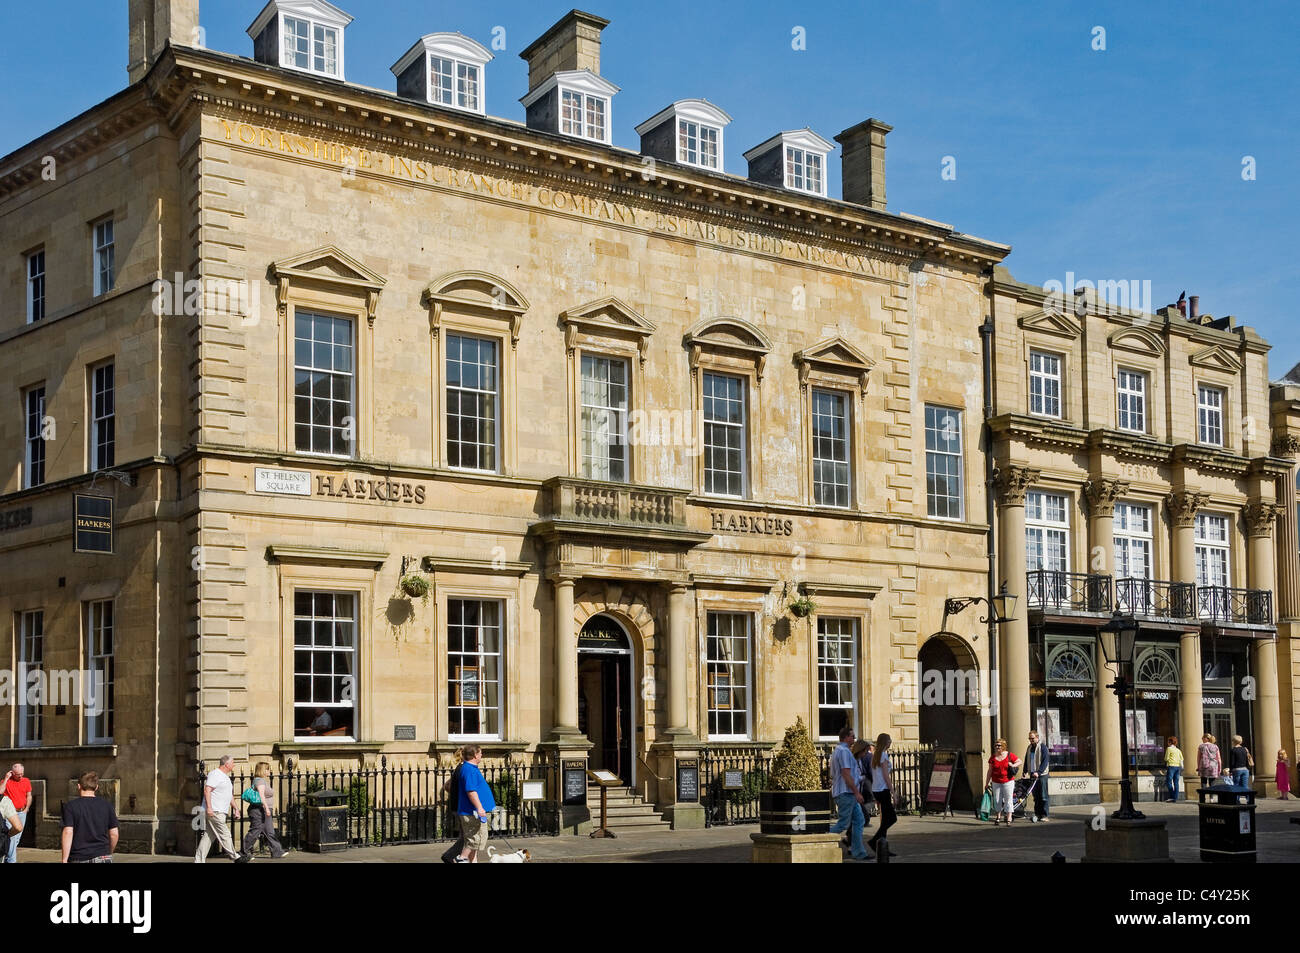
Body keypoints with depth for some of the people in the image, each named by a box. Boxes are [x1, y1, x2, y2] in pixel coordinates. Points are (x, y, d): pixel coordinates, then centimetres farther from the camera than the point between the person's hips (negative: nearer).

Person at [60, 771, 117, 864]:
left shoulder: (71, 806, -2)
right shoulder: (107, 805, 3)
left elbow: (68, 833, -12)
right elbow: (114, 834, 4)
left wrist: (64, 860, -11)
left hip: (78, 859, 0)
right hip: (102, 858, 0)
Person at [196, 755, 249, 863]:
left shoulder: (224, 776, 21)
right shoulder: (215, 774, -11)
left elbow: (229, 795, 29)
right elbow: (207, 790, -20)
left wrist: (235, 808, 25)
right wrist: (209, 807, -26)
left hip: (220, 812, 10)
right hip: (214, 812, -10)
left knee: (209, 836, 8)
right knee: (224, 834, -4)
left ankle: (199, 860, 8)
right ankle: (235, 857, 0)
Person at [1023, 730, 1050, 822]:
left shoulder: (1043, 747, -5)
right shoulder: (1029, 748, 15)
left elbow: (1045, 762, -13)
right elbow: (1026, 761, 21)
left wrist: (1038, 772, -21)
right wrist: (1026, 772, 9)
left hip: (1042, 775, -6)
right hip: (1032, 775, 6)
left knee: (1043, 796, -5)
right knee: (1036, 796, 8)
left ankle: (1044, 815, -3)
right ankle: (1037, 814, 11)